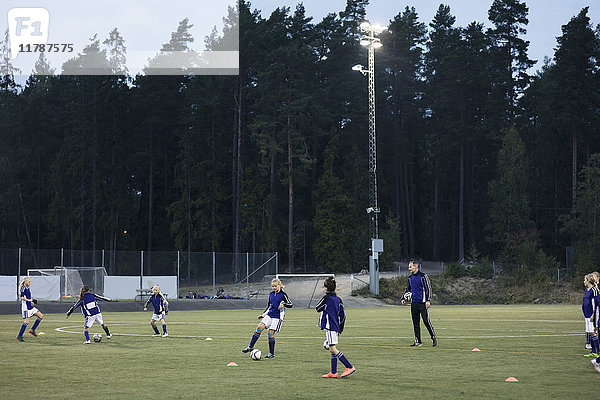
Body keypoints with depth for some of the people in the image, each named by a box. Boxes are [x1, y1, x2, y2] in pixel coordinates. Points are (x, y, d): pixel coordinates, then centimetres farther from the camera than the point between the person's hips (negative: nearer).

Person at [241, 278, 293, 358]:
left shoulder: (283, 294, -6)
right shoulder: (271, 294, 13)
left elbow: (291, 305, -10)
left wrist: (283, 304, -27)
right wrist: (263, 314, 19)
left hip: (277, 317, -6)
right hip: (269, 315, 6)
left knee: (270, 333, -11)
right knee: (259, 327, -11)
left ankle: (272, 353, 2)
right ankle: (250, 346, -5)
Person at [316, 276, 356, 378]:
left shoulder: (326, 298, -11)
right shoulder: (338, 300, 10)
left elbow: (318, 308, 2)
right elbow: (343, 316, 13)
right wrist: (340, 330, 19)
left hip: (329, 327, -8)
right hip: (336, 327, 8)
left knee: (333, 349, -9)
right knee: (332, 350, 12)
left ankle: (349, 367, -14)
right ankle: (333, 372, 12)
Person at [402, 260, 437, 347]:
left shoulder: (423, 276, -7)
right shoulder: (410, 278, 13)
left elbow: (428, 288, -8)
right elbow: (408, 289, 23)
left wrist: (428, 300, -15)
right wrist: (403, 298, 10)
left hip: (423, 303, -7)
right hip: (414, 303, 7)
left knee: (426, 321, -9)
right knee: (415, 323, 5)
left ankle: (434, 338, 3)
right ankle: (418, 341, 9)